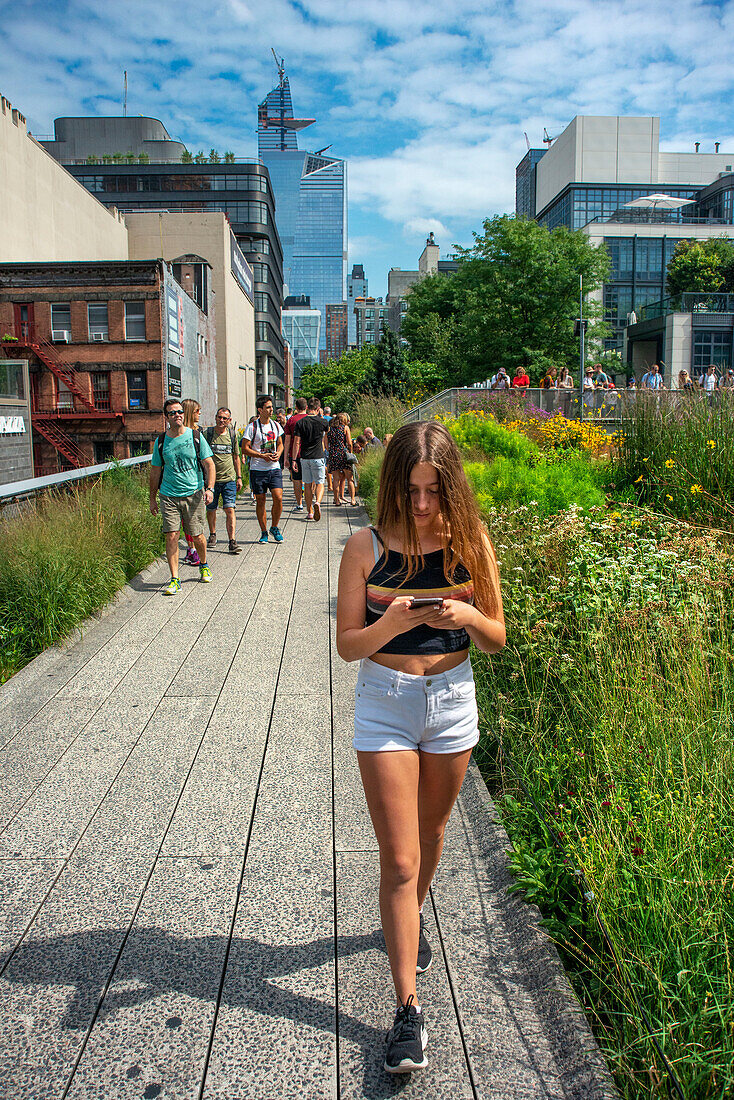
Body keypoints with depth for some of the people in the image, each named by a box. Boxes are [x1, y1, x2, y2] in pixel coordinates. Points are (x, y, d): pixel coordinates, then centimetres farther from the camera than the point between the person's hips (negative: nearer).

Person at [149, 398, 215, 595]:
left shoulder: (195, 436, 0)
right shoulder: (161, 441, 4)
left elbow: (209, 465, 1)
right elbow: (155, 471, 12)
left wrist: (209, 488, -13)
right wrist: (152, 498, 13)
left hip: (194, 494, -1)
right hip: (169, 495, 1)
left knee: (197, 536, 5)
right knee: (171, 536, -6)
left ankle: (203, 565, 34)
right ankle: (174, 579, 1)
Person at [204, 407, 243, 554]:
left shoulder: (232, 434, 7)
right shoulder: (207, 433, -2)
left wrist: (239, 477, 14)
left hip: (229, 478, 1)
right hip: (211, 478, -1)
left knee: (230, 509, -8)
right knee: (211, 509, 10)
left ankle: (232, 541, -10)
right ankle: (212, 535, 33)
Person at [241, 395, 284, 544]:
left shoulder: (276, 425, 9)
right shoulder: (252, 427, -6)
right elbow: (245, 449, -6)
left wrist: (278, 453, -2)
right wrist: (262, 456, -16)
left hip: (274, 469, 3)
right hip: (258, 469, -3)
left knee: (278, 498, -9)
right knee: (260, 501, 3)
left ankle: (274, 528, 11)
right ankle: (263, 532, 16)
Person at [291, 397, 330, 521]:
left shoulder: (300, 423, -4)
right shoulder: (322, 422, -5)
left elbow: (296, 443, -6)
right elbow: (327, 429, 21)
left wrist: (294, 459, -2)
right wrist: (321, 415, 23)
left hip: (304, 458, 2)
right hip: (318, 457, -1)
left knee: (308, 484, 11)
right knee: (319, 483, 5)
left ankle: (310, 511, 15)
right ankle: (317, 502, -24)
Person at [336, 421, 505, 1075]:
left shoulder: (471, 543, -5)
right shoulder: (367, 548, -11)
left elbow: (497, 638, 0)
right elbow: (347, 644, -9)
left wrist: (468, 615, -22)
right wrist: (390, 624, -29)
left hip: (452, 700, 3)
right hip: (385, 705, -2)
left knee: (430, 833, 22)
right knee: (399, 858, -1)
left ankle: (411, 917, 52)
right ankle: (409, 1009, 11)